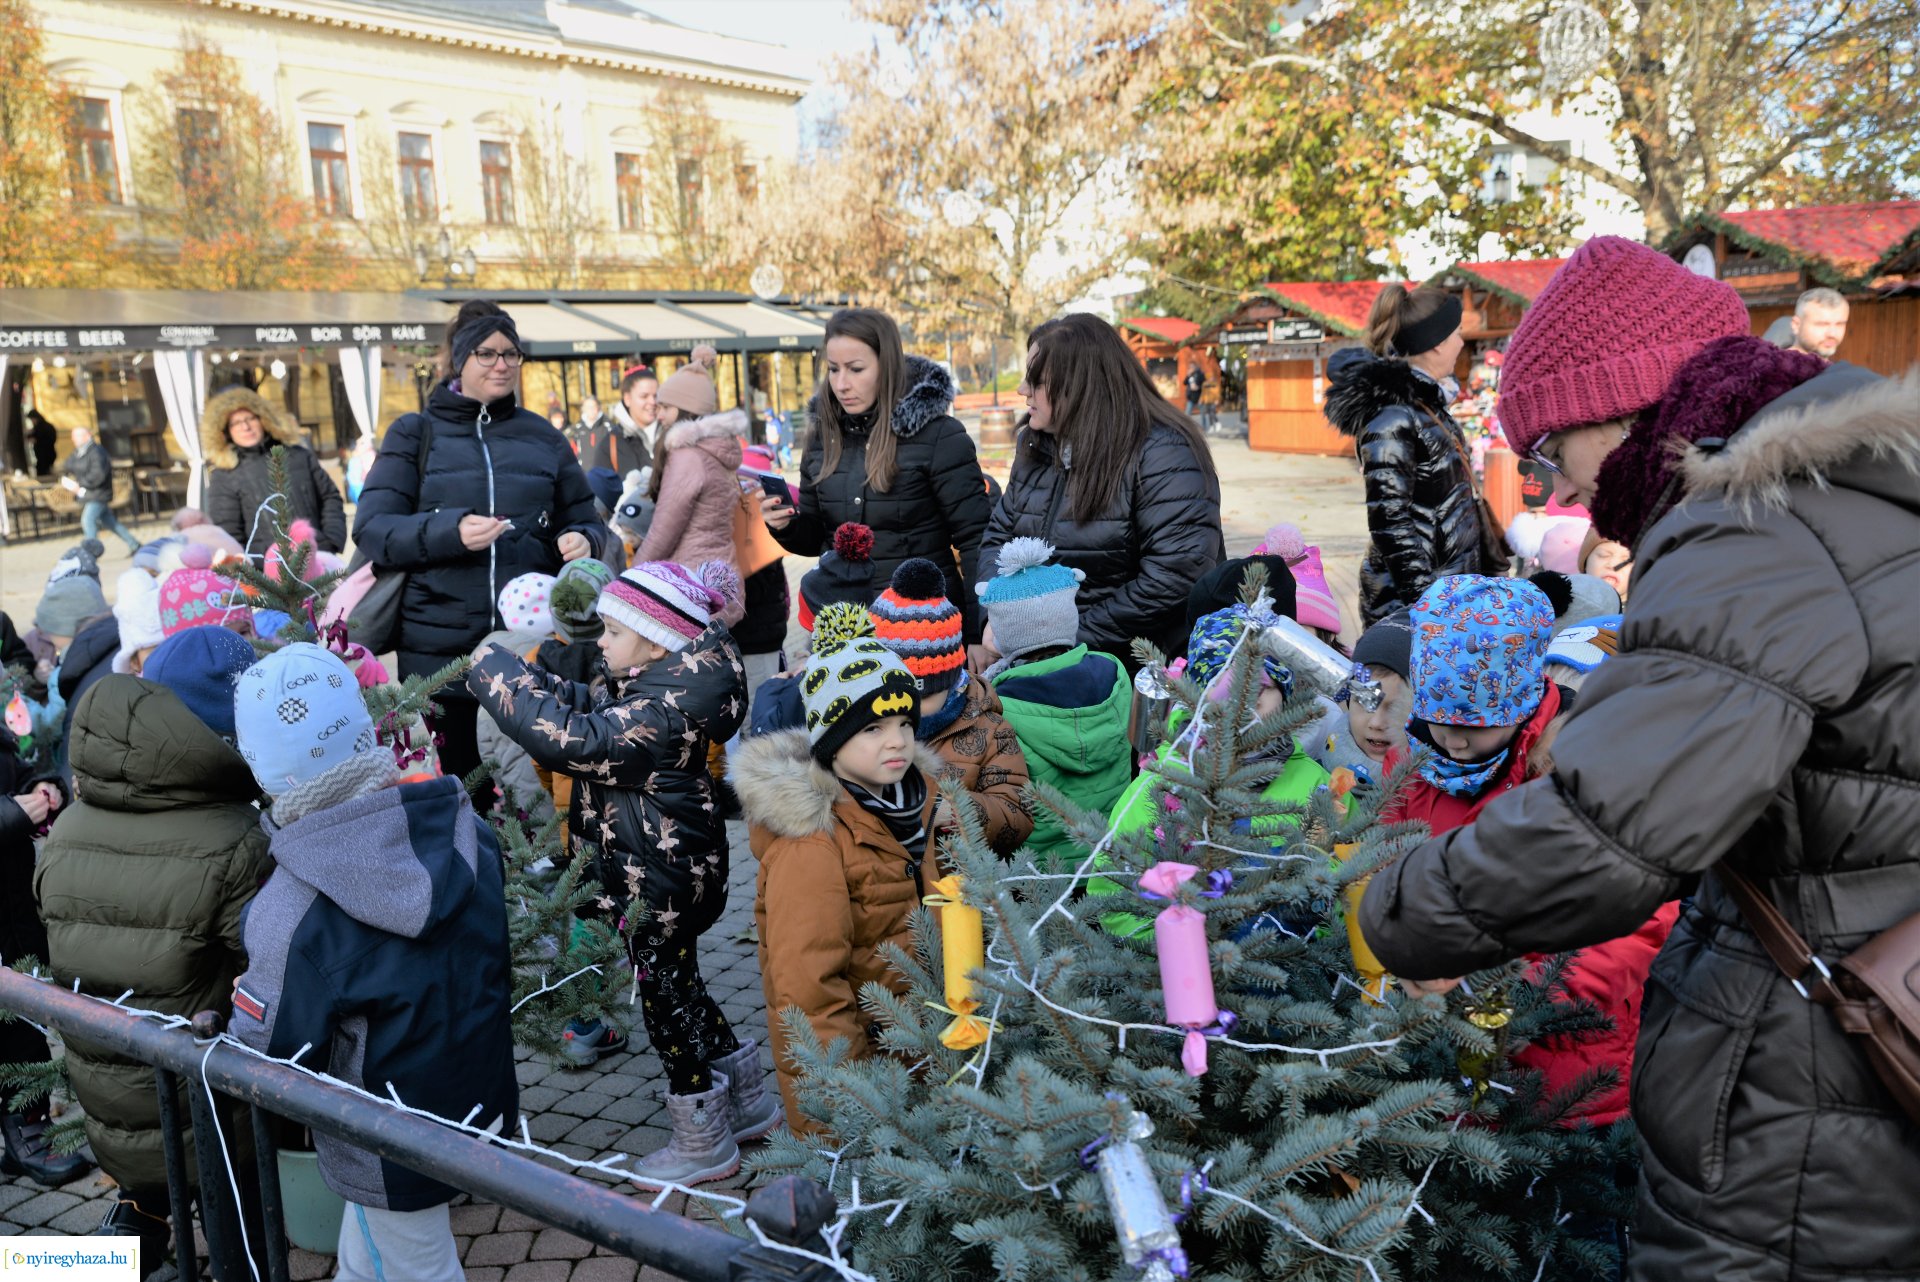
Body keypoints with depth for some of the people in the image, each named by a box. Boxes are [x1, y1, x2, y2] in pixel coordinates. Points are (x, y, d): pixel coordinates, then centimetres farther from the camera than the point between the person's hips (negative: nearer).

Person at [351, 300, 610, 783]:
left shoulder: (542, 437, 13)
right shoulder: (415, 433, 6)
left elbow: (586, 520, 15)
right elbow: (370, 528, -3)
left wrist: (584, 540, -10)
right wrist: (450, 531, -20)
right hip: (440, 647, -1)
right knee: (454, 777, 8)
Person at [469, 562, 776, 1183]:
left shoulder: (664, 710, -29)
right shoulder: (656, 685, 2)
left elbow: (573, 741, -35)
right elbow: (587, 703, 13)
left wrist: (499, 675, -27)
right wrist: (520, 672, 0)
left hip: (661, 883, -10)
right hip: (659, 871, 10)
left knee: (665, 997, 6)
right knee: (679, 989, 23)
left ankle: (704, 1143, 24)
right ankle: (746, 1101, 38)